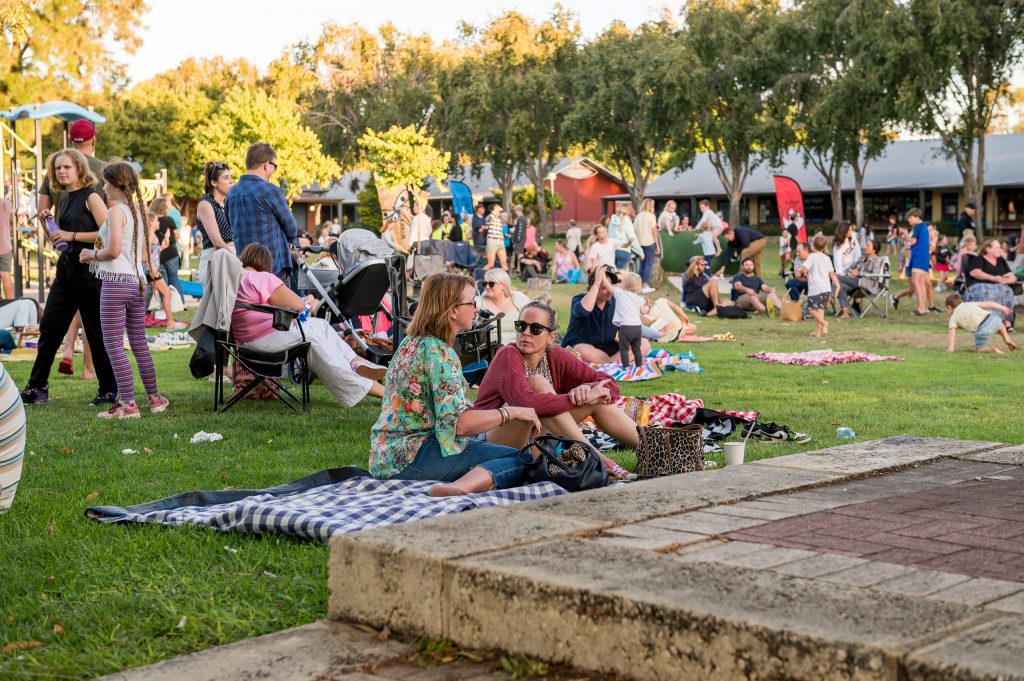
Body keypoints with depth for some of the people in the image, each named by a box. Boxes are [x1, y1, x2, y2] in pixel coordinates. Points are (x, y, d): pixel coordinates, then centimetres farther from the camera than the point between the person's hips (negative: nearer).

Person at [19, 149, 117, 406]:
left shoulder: (91, 197, -9)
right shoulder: (64, 200, 15)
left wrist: (71, 235, -17)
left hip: (88, 267, -8)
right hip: (66, 266, 8)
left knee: (96, 331, -1)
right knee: (49, 325, 6)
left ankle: (109, 390, 10)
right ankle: (37, 387, 11)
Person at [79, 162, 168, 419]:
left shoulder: (115, 211, -10)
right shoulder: (138, 211, 15)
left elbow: (113, 250, -20)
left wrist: (91, 254, -1)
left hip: (116, 282, -8)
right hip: (138, 281, 8)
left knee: (113, 344, -5)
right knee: (139, 342, 15)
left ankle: (127, 403, -8)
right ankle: (154, 397, 20)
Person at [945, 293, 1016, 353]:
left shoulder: (954, 317, 17)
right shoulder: (970, 304, 29)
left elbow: (951, 333, 6)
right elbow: (988, 303, 23)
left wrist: (950, 349, 3)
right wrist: (1002, 308, 29)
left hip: (983, 330, -6)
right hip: (993, 318, 6)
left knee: (978, 349, 14)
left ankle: (992, 349, -10)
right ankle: (1007, 339, 27)